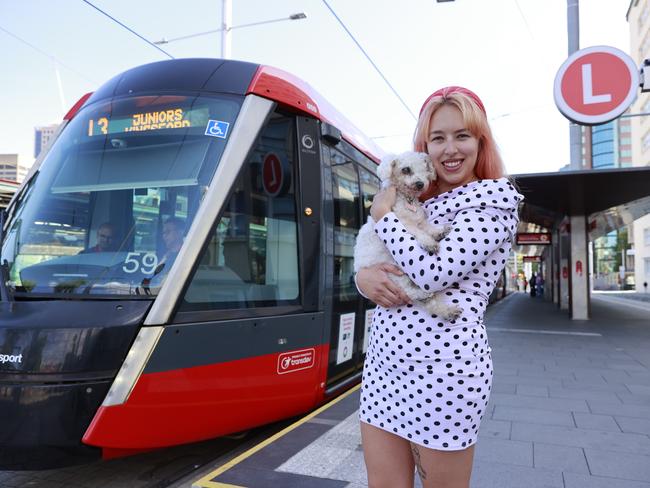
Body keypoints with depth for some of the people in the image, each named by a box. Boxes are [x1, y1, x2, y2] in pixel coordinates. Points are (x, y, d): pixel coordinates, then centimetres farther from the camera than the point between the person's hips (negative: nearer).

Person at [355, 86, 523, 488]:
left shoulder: (496, 198, -4)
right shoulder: (417, 204, 15)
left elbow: (434, 272, -19)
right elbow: (368, 260, 16)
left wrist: (383, 213, -6)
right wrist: (365, 278, -8)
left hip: (442, 370, -6)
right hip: (383, 363, 6)